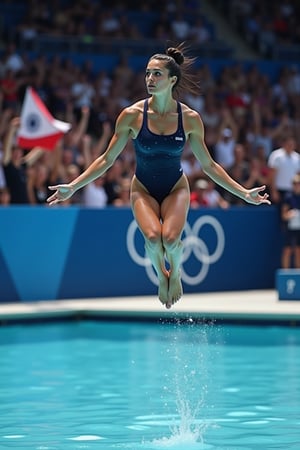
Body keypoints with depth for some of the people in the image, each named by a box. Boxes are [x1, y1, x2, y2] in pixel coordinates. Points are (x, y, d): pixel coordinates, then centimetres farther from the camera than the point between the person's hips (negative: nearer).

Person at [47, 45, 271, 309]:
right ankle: (161, 275, 5)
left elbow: (208, 165, 3)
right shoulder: (132, 115, -11)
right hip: (143, 188, 0)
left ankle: (175, 272, 7)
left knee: (170, 238, -28)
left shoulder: (190, 119, -9)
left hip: (176, 188, 0)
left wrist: (243, 193, 0)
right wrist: (73, 187, -9)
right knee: (152, 237, -29)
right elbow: (107, 160, -3)